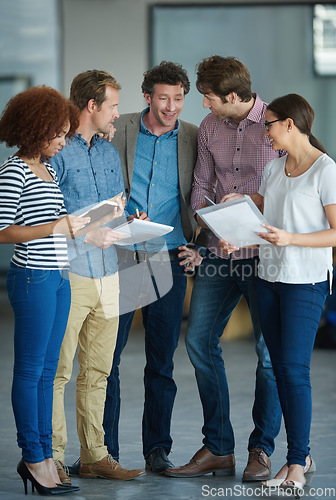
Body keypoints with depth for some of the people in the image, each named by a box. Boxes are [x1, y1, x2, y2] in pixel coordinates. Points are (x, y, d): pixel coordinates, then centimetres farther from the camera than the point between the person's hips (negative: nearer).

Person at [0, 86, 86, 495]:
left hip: (57, 279, 9)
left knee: (47, 369, 10)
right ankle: (34, 458, 4)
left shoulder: (48, 169, 16)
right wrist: (53, 228, -19)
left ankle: (43, 457, 15)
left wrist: (78, 227, 9)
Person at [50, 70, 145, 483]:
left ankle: (94, 456, 15)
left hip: (107, 272, 7)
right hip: (68, 274, -7)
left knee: (97, 371, 10)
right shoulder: (57, 151, -7)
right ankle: (52, 460, 0)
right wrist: (85, 235, -16)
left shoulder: (110, 154, 18)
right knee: (57, 370, -5)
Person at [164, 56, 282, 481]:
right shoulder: (209, 127, 8)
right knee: (199, 341, 3)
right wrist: (203, 223, -5)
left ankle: (261, 450, 12)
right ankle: (217, 449, 12)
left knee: (270, 352, -2)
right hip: (219, 254, 6)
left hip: (265, 254, -5)